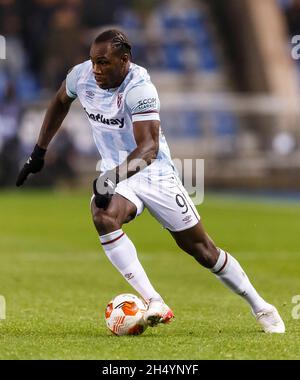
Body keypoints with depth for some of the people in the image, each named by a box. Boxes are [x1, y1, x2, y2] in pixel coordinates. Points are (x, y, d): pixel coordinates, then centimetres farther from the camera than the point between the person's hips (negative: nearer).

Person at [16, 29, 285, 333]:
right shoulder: (82, 76, -9)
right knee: (103, 217, -31)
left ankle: (260, 308, 22)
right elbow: (60, 102, 15)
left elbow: (149, 148, -36)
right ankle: (154, 304, -32)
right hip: (115, 175, 4)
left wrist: (112, 176, -50)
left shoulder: (139, 88, -26)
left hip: (155, 174, -4)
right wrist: (38, 152, 14)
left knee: (202, 249, 2)